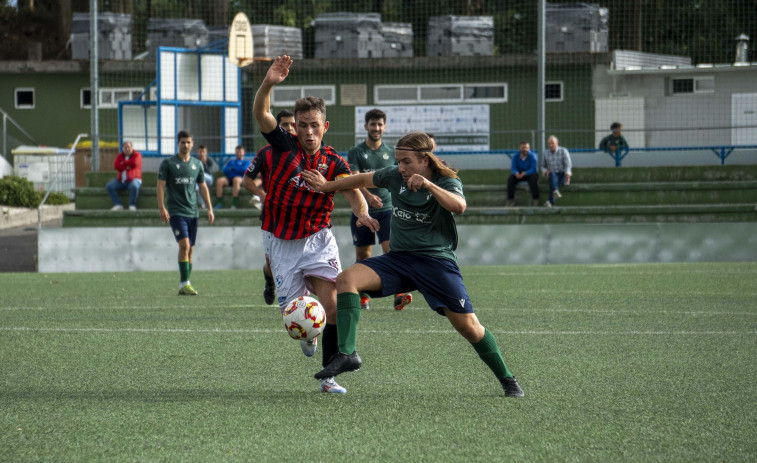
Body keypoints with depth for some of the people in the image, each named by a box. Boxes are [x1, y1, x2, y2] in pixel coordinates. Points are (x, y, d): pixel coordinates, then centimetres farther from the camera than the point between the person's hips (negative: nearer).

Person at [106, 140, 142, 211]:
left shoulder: (137, 155, 0)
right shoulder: (120, 156, 10)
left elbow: (134, 163, -21)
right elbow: (116, 166, -6)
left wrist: (123, 163, -7)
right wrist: (127, 166, -17)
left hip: (133, 179, -4)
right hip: (121, 181, 4)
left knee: (134, 186, -38)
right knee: (109, 186, -18)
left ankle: (132, 205, -23)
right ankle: (118, 205, -18)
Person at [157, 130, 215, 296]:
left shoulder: (197, 164, 13)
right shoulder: (168, 163, 0)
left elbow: (203, 187, 18)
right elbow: (161, 186, -2)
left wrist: (209, 209, 11)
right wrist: (162, 208, -12)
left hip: (193, 212, 5)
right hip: (176, 212, -5)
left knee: (190, 250, 4)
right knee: (184, 245, -18)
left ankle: (183, 286, 10)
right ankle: (184, 283, -16)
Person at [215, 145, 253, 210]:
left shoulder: (246, 162, 23)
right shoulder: (231, 161, 32)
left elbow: (245, 170, 1)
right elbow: (225, 170, 14)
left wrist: (233, 168, 8)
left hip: (241, 179, -3)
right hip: (229, 179, 3)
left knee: (236, 179, -40)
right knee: (219, 180, -29)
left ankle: (234, 204, -47)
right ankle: (219, 203, -36)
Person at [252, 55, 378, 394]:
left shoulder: (333, 163, -2)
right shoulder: (284, 145, -5)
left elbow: (352, 191, -15)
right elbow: (260, 113, -19)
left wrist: (362, 212, -37)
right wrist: (268, 83, -37)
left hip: (317, 240, 0)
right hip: (281, 242, 0)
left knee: (332, 307, -14)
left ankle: (328, 376, -2)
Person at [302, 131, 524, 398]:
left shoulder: (447, 182, -8)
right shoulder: (395, 176, 5)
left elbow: (459, 206, -30)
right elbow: (364, 179, 23)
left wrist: (428, 185, -38)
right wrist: (326, 186, 25)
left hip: (437, 260, -4)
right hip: (398, 259, 4)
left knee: (469, 327, -9)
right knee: (346, 279, -20)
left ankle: (507, 380, 12)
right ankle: (347, 354, -26)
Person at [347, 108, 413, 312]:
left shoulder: (391, 153, 9)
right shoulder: (355, 152, 1)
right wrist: (368, 196, -30)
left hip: (386, 209, 1)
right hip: (362, 211, -1)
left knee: (391, 249, -15)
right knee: (363, 256, 6)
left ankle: (398, 296, -22)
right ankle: (363, 297, 21)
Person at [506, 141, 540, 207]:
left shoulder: (532, 156, -13)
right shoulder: (515, 157, -4)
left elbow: (533, 169, -20)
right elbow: (513, 169, -10)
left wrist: (524, 173, -38)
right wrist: (516, 173, -35)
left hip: (530, 174, -3)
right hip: (519, 174, 3)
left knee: (533, 179, -36)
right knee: (510, 179, -26)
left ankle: (536, 199, -29)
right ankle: (510, 200, -22)